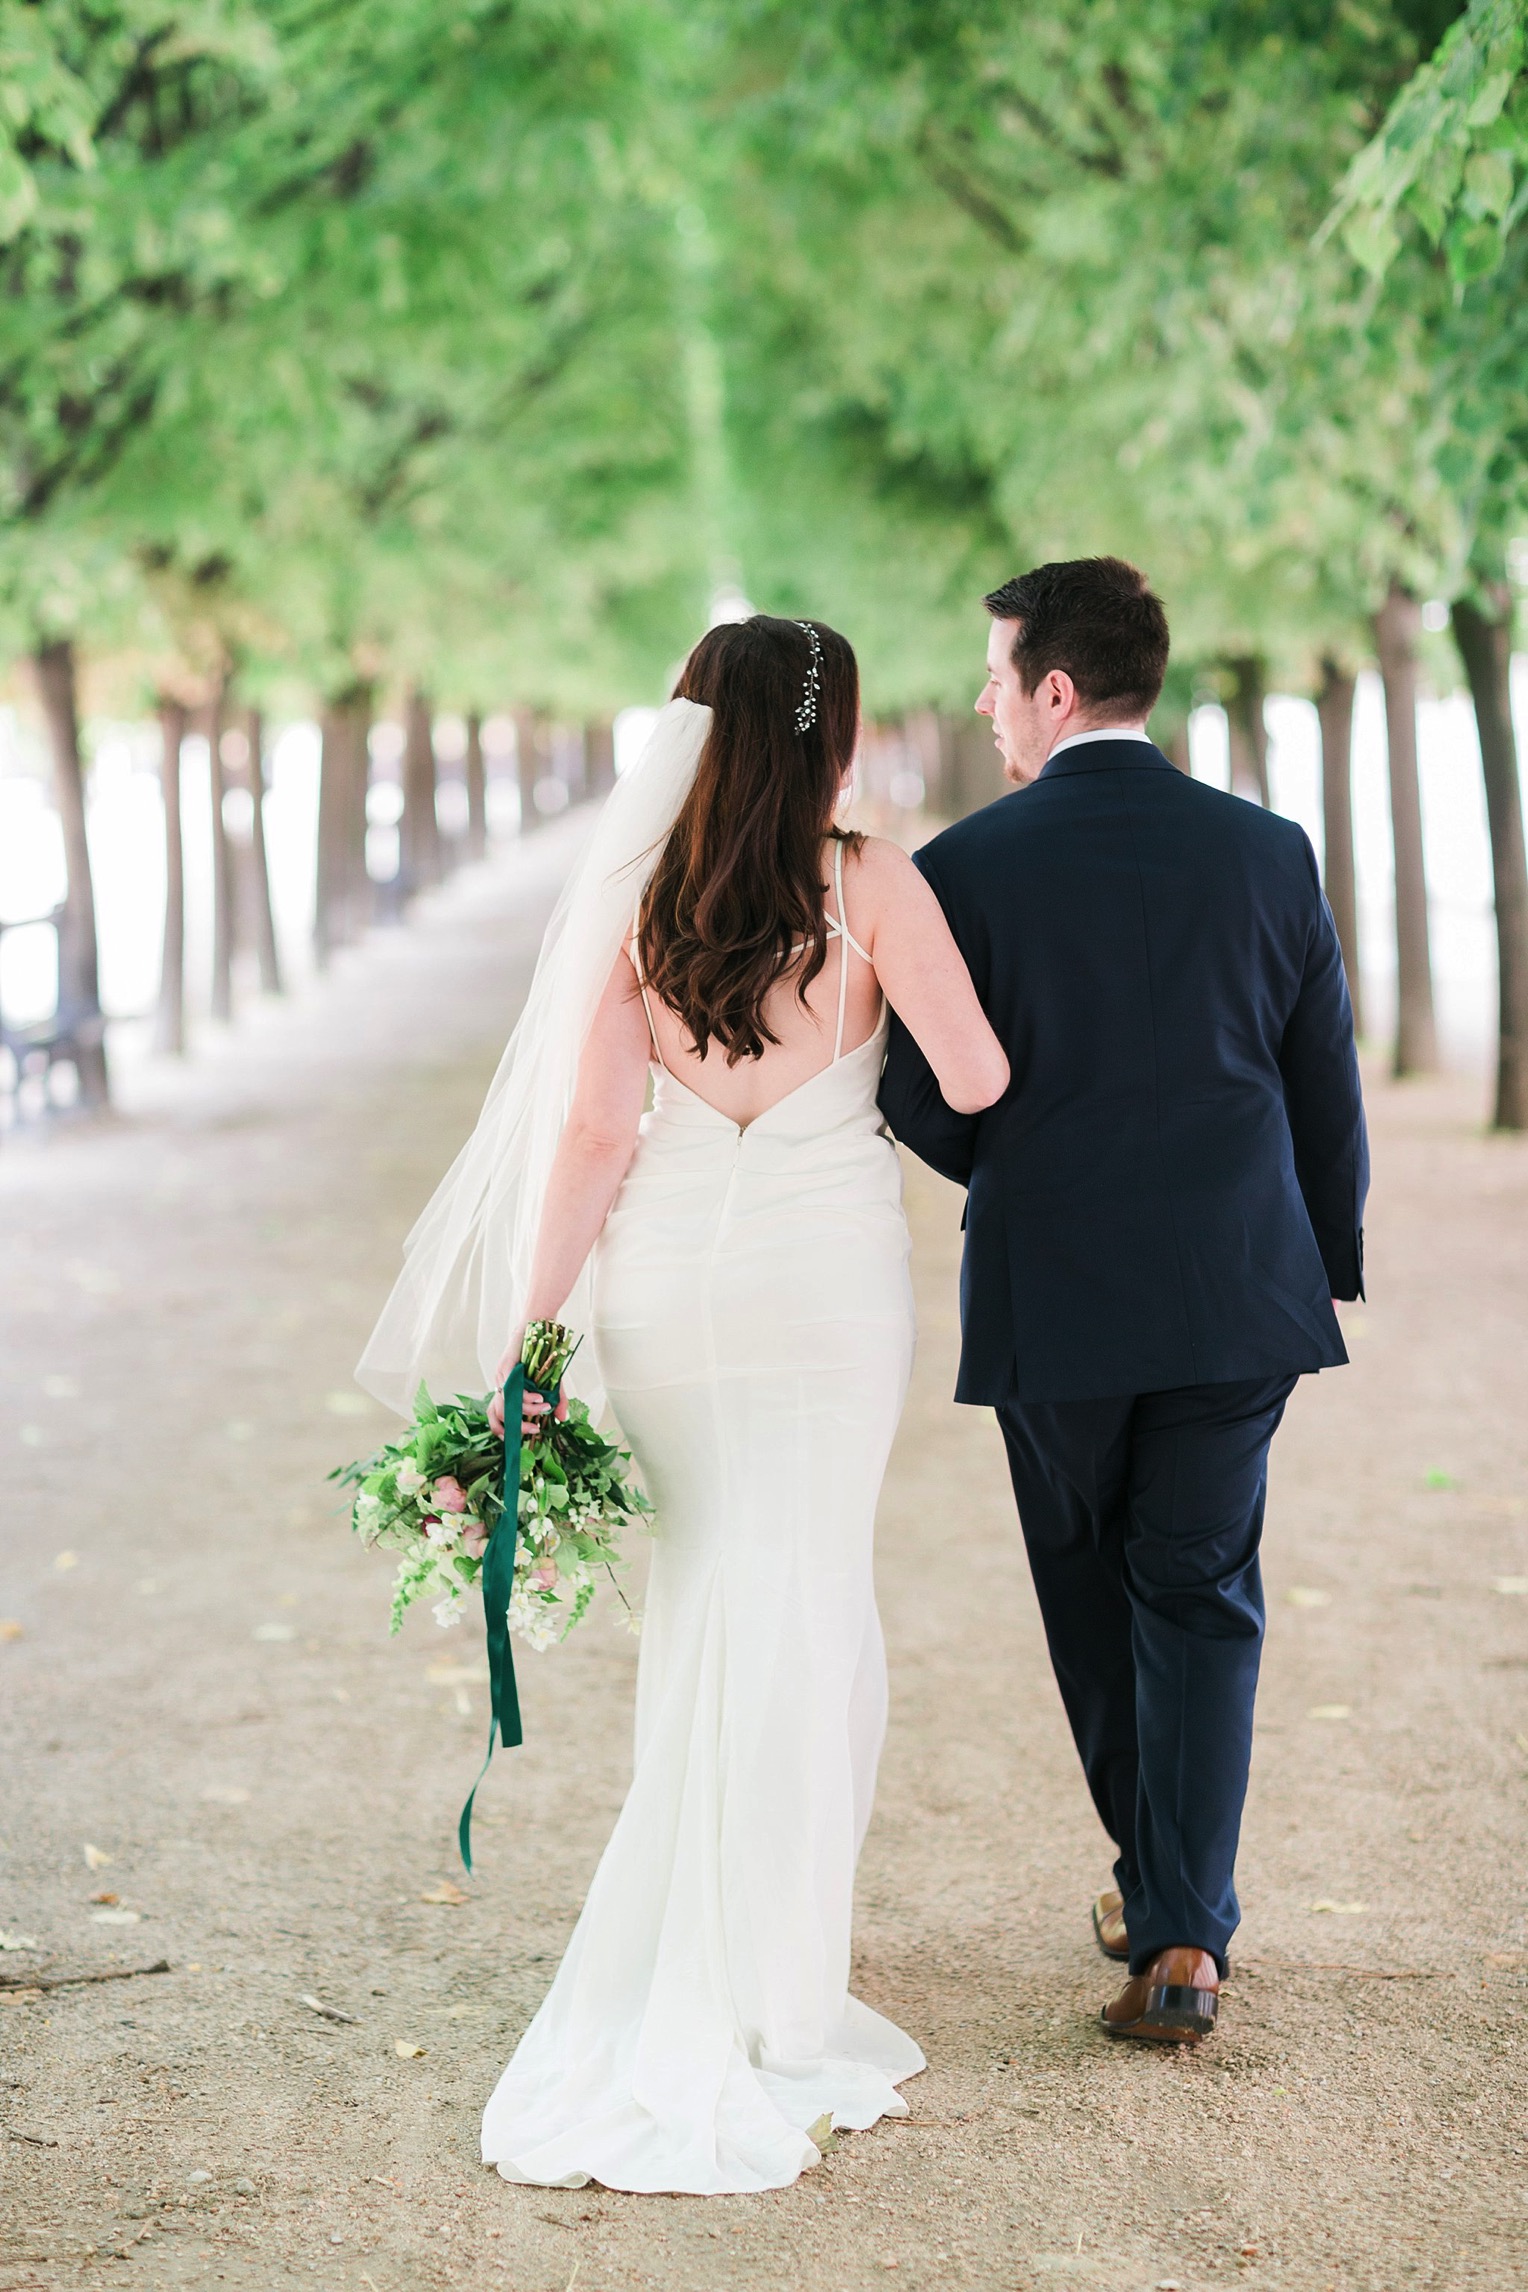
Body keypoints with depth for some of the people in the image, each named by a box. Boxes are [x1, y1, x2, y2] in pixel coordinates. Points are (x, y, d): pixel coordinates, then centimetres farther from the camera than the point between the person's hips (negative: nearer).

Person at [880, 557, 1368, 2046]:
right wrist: (1330, 1259, 18)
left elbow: (922, 1103, -4)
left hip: (1049, 1297, -1)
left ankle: (1158, 1888, 30)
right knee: (1202, 1601, 8)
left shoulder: (963, 870, -9)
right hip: (1239, 1288, 2)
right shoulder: (1269, 851, -1)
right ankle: (1182, 1931, -1)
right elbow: (1325, 1084, 5)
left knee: (1092, 1601, 17)